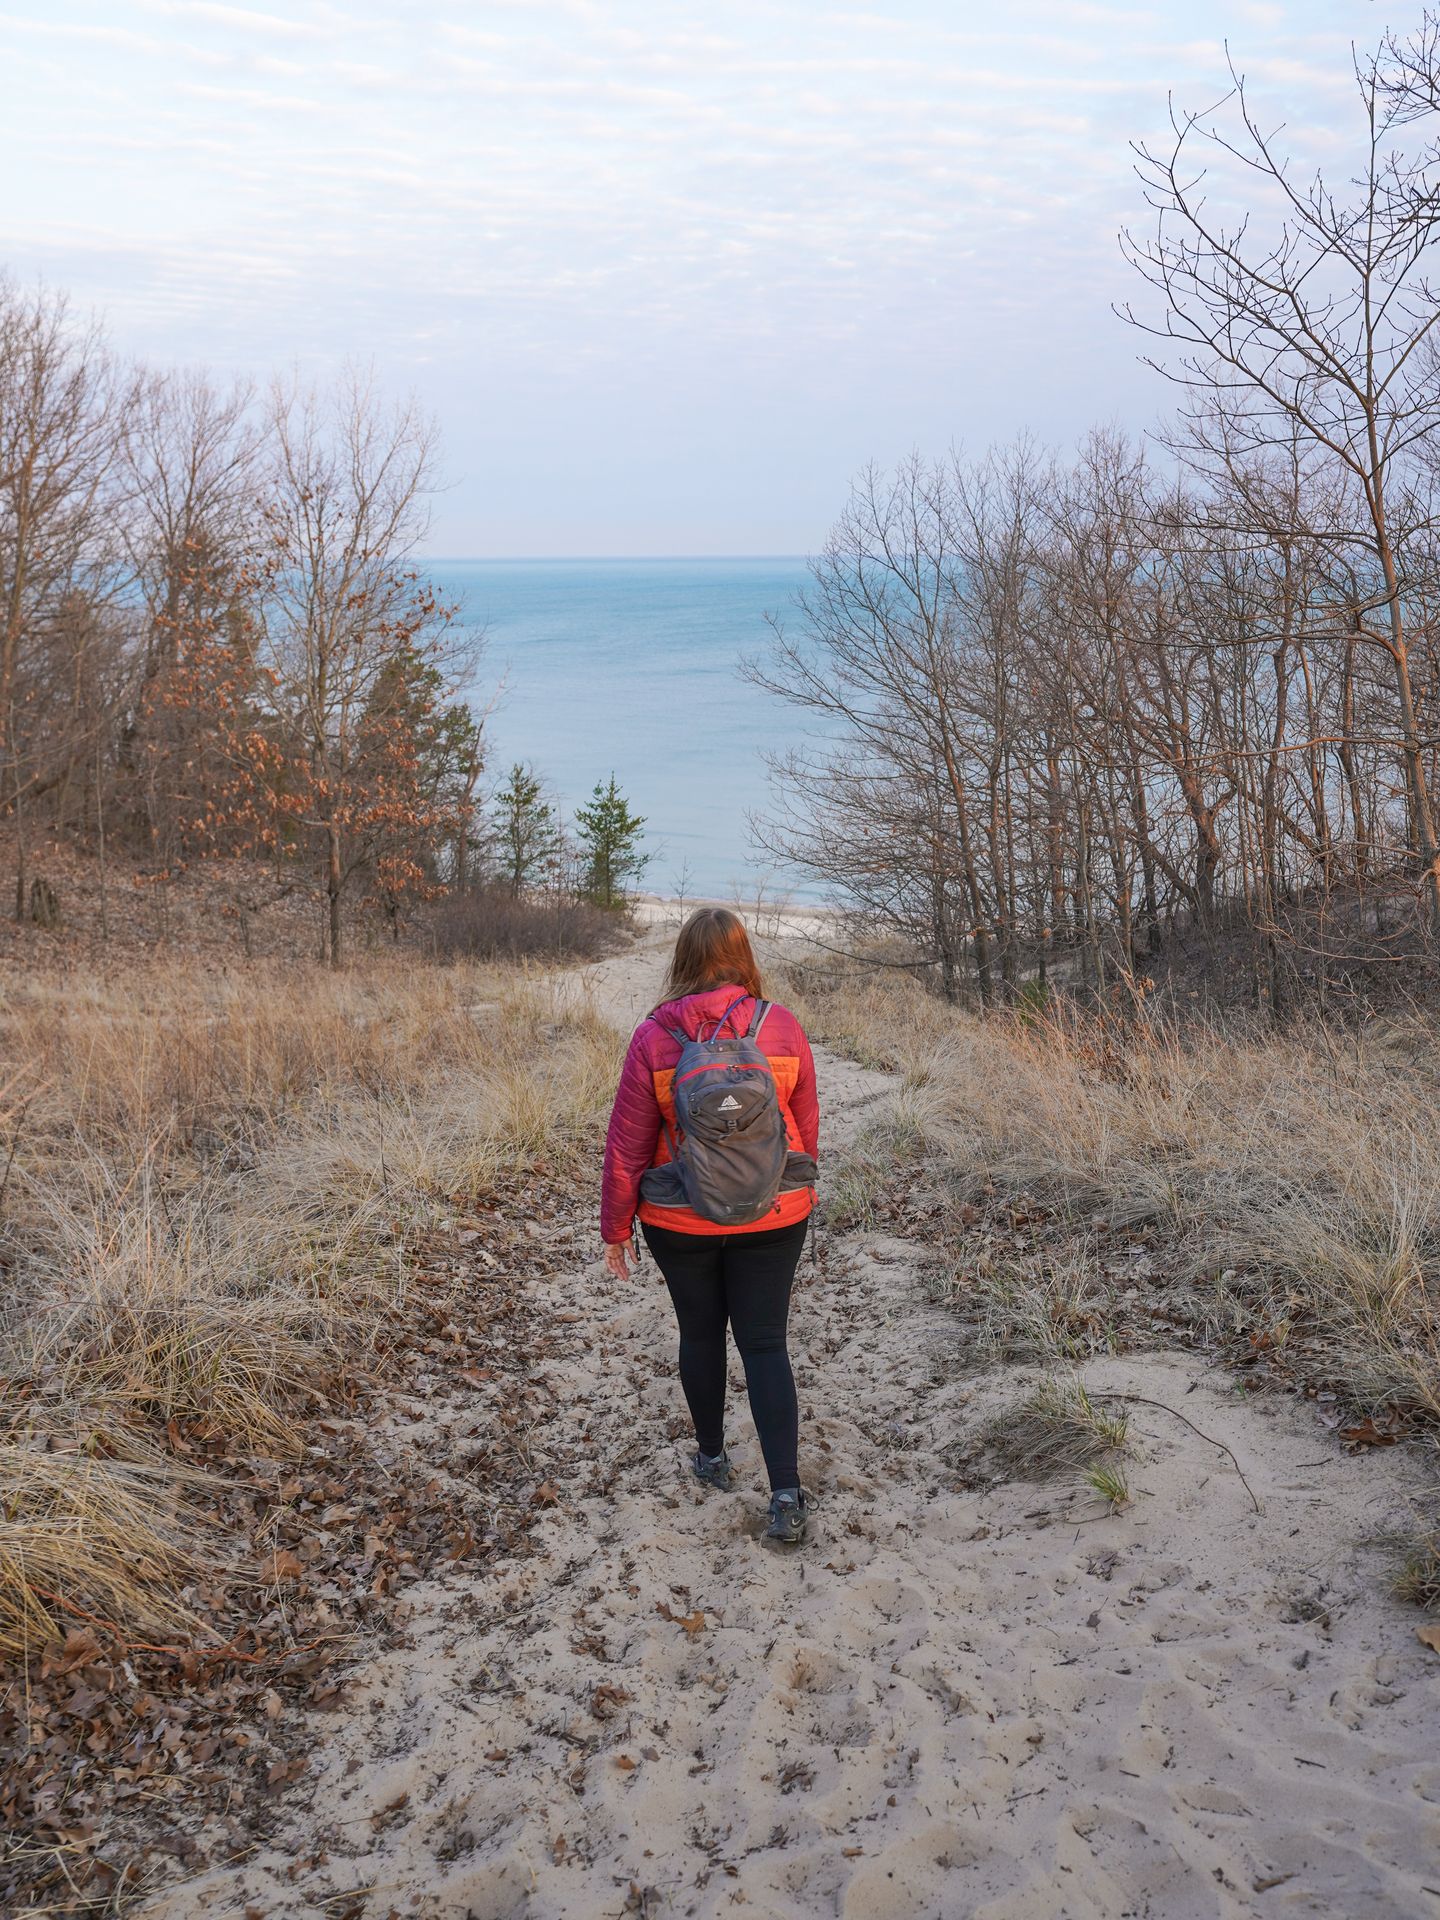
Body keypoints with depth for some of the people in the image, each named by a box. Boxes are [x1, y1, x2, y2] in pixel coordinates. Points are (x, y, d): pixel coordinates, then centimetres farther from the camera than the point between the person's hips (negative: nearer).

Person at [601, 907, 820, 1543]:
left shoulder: (653, 1036, -14)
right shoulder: (783, 1027, -10)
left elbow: (626, 1144, -9)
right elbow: (806, 1129, 1)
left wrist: (615, 1228, 3)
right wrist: (794, 1193, 19)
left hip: (680, 1222, 0)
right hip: (772, 1219, 1)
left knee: (700, 1332, 20)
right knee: (765, 1343, 7)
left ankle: (712, 1455, 37)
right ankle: (787, 1494, -1)